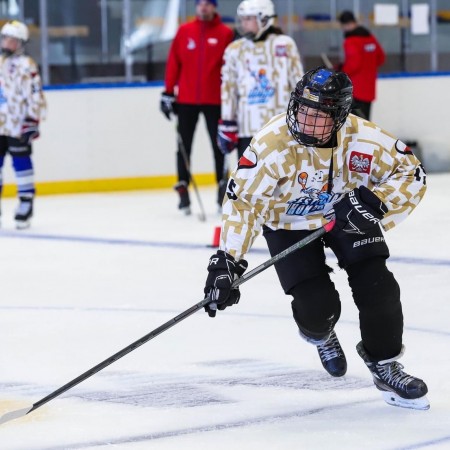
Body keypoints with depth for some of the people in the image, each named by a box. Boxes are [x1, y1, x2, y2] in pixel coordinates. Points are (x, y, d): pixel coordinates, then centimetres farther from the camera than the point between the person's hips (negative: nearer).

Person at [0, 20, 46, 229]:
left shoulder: (26, 65, -5)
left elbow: (35, 95, -9)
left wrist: (33, 120, -15)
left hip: (18, 126, -6)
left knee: (21, 163, -3)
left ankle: (26, 203, 3)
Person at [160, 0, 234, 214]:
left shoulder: (225, 33, -2)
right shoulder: (184, 31, 4)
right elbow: (173, 63, 6)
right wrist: (168, 93, 3)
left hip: (214, 99, -2)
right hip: (186, 99, 2)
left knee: (219, 146, 5)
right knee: (184, 146, 3)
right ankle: (183, 190, 7)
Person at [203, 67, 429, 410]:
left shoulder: (364, 140, -26)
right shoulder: (273, 144, -32)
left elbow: (412, 175, -15)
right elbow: (243, 202, -27)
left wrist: (375, 201, -32)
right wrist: (227, 262, -33)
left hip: (347, 217, 2)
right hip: (289, 224, -2)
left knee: (378, 289, -13)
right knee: (318, 306, -15)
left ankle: (385, 365, 11)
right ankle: (319, 332, 24)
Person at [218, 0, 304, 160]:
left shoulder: (285, 45, 0)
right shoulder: (234, 50, 5)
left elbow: (298, 82, 1)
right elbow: (228, 90, 6)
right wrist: (227, 126, 4)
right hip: (247, 129, 2)